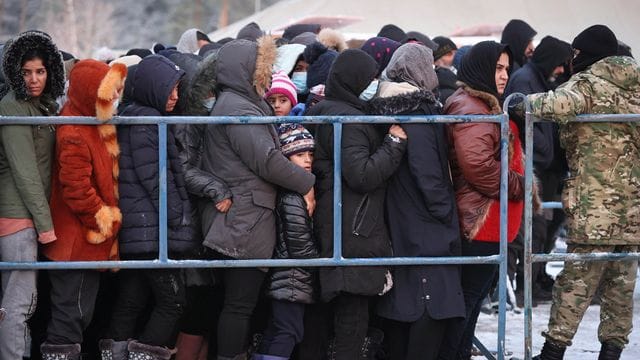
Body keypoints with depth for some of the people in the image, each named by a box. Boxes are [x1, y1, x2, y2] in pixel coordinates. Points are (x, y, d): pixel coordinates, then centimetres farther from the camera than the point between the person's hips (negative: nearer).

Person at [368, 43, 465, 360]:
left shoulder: (387, 108, 11)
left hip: (396, 226, 9)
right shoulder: (420, 112, -15)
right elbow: (428, 175, -18)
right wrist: (446, 214, -11)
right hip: (425, 227, -9)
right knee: (434, 306, -8)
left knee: (401, 304, 14)